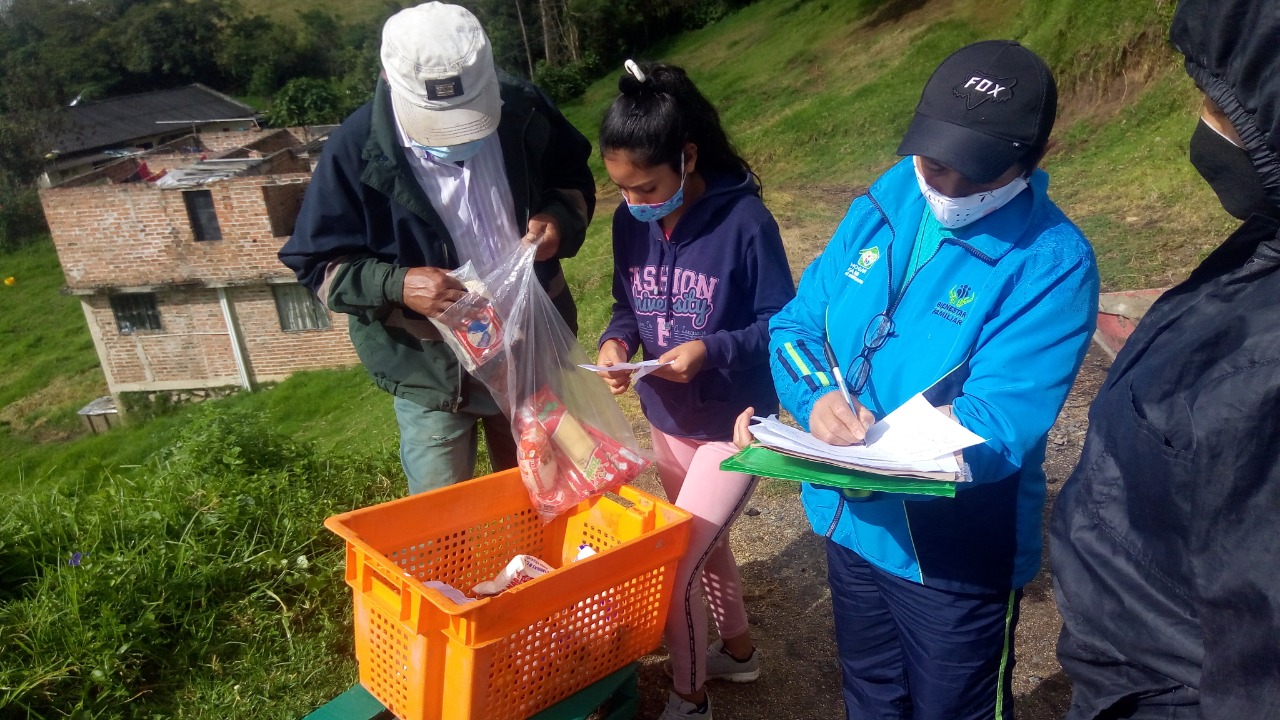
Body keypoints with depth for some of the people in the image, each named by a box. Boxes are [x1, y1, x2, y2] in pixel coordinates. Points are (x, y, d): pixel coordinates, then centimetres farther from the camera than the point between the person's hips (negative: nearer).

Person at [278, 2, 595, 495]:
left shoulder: (523, 110, -11)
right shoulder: (355, 151, -17)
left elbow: (575, 178, 7)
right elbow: (316, 263, -10)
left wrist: (559, 218, -16)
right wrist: (397, 285, -29)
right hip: (430, 370, -2)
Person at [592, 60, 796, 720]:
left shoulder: (743, 221, -22)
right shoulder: (630, 222, -6)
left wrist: (711, 349, -30)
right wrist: (617, 339, -15)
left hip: (735, 425, -6)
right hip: (666, 421, 6)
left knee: (673, 566, -4)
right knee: (703, 543, 23)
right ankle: (737, 649, 50)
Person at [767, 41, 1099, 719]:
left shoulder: (1051, 263, -20)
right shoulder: (883, 205, -4)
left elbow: (999, 427, -26)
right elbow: (796, 321, -3)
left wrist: (872, 451, -39)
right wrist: (817, 400, -24)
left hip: (956, 555, -5)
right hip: (850, 522, 5)